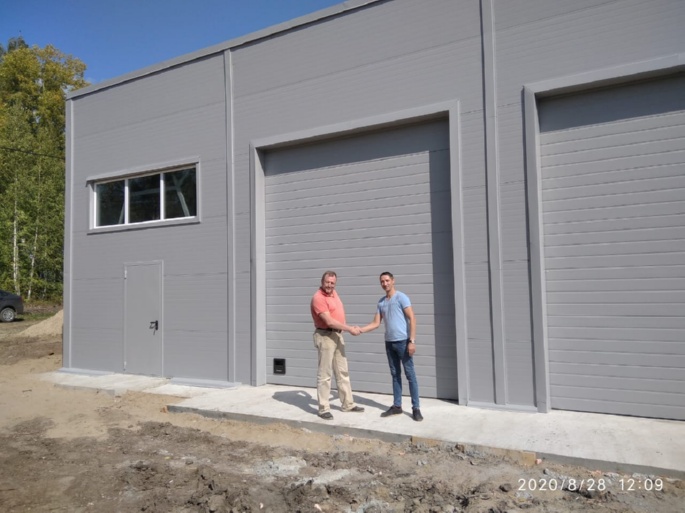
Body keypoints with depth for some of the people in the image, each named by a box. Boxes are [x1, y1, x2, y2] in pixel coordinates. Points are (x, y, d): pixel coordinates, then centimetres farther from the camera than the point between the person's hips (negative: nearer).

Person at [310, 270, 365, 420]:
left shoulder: (333, 293, 10)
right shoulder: (318, 298, -19)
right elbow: (329, 321, -24)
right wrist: (350, 329, -20)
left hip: (338, 335, 9)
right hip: (325, 336, -9)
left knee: (343, 371, 15)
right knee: (324, 374, -3)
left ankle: (348, 404, 25)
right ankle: (323, 408, 6)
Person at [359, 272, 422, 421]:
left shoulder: (401, 297, -6)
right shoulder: (381, 302, 12)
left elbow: (412, 319, -11)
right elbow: (376, 323, 12)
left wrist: (412, 340, -18)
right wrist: (359, 330, -3)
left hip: (403, 341, -6)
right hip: (389, 342, 6)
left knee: (410, 374, -1)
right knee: (395, 374, 13)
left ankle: (416, 408, 5)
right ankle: (397, 406, 21)